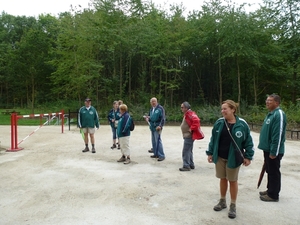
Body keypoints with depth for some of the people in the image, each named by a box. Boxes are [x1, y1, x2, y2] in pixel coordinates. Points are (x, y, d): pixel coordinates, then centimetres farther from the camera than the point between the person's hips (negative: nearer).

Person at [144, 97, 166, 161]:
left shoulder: (160, 108, -9)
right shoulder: (151, 109, 16)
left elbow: (163, 118, -14)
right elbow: (149, 116, 27)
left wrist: (160, 126, -23)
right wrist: (147, 118, 3)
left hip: (157, 127, -8)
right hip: (152, 127, 8)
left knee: (158, 141, -10)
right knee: (153, 141, 13)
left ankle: (162, 155, -5)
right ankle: (156, 154, 24)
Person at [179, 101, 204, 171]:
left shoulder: (190, 114, -17)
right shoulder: (187, 114, 14)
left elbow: (196, 121, -31)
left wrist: (191, 129, -24)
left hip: (189, 136, -11)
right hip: (187, 135, 11)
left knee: (185, 151, -8)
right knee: (189, 151, 17)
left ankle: (186, 166, -3)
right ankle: (191, 165, 25)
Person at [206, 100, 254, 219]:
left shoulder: (242, 124, -12)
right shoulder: (219, 122, -4)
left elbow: (248, 141, -4)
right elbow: (213, 138, 4)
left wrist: (248, 156, -4)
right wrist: (210, 153, 5)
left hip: (233, 158, -3)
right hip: (220, 157, 3)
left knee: (233, 181, 10)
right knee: (223, 179, 15)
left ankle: (233, 206, 25)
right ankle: (222, 201, 33)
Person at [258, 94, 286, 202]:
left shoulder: (279, 114, -19)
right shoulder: (270, 114, 13)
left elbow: (278, 135, -23)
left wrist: (274, 152, -22)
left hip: (273, 151, -10)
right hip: (267, 149, 10)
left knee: (274, 172, 2)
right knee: (269, 171, 19)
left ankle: (273, 195, 14)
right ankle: (270, 190, 32)